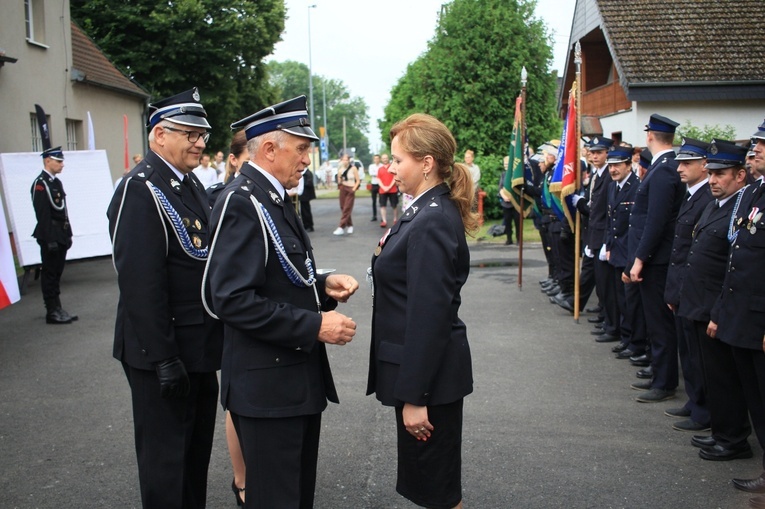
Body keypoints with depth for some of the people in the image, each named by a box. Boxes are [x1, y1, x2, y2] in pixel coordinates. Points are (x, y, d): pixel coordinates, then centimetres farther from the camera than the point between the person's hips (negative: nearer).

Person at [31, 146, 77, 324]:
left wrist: (68, 234, 15)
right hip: (50, 237, -8)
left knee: (57, 273, 13)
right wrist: (50, 239, -19)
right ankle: (52, 312, 4)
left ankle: (57, 309, 20)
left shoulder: (57, 182, 14)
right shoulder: (40, 183, -13)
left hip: (61, 235, 8)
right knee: (50, 274, -1)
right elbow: (43, 215, -17)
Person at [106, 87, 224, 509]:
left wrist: (215, 337, 15)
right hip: (163, 352, -9)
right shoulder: (140, 190, -19)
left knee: (197, 447, 21)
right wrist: (163, 359, -23)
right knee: (166, 456, 6)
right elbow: (140, 283, -24)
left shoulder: (190, 184, 11)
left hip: (199, 347, 9)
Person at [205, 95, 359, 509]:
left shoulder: (273, 199, 13)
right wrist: (314, 325, -23)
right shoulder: (241, 203, -18)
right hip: (267, 384, -10)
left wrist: (323, 285, 4)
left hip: (299, 378, 10)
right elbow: (233, 299, -25)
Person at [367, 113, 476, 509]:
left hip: (429, 371, -10)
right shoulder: (428, 212, 8)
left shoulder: (432, 223, -22)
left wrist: (413, 395, -22)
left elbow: (428, 315, -24)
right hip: (423, 367, 10)